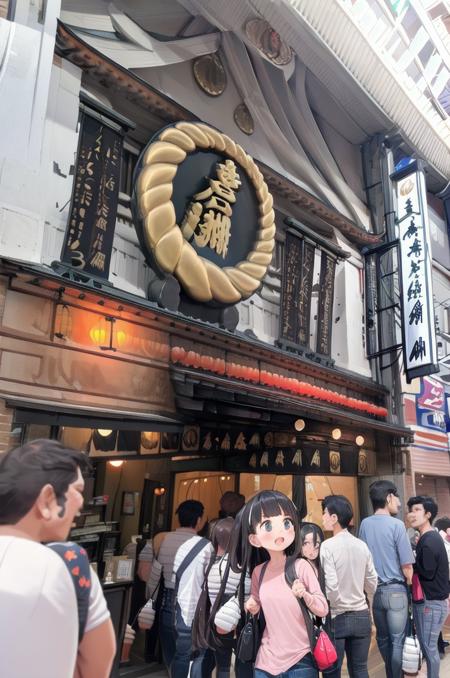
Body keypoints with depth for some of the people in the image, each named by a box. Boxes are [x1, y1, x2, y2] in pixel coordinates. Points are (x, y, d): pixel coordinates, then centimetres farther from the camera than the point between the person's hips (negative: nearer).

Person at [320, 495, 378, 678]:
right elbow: (372, 584, 7)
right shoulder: (362, 545, -1)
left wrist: (339, 605, -2)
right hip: (362, 616, 5)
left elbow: (330, 586, -21)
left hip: (337, 618, -5)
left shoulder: (327, 546, -17)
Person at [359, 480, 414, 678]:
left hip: (373, 590, 5)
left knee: (382, 638, 20)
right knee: (397, 641, 10)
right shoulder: (396, 524, -16)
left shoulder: (364, 524, -1)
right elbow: (407, 566, -13)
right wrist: (409, 584, 6)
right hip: (395, 590, -5)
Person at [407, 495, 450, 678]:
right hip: (428, 600, 9)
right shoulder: (428, 538, 10)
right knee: (428, 647, 17)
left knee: (429, 648, 1)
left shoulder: (429, 541, -20)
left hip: (431, 603, -9)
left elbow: (427, 572, -22)